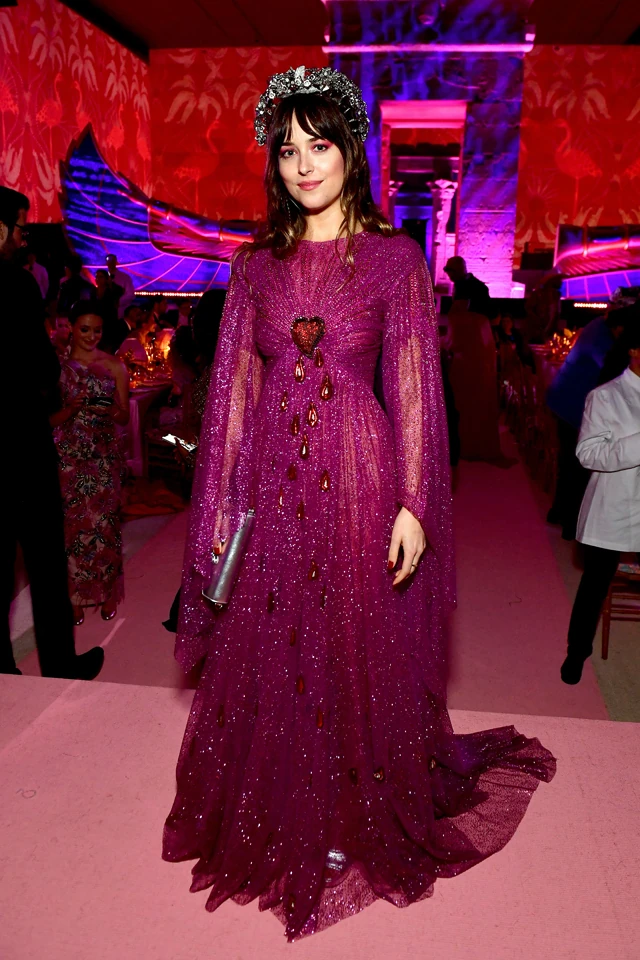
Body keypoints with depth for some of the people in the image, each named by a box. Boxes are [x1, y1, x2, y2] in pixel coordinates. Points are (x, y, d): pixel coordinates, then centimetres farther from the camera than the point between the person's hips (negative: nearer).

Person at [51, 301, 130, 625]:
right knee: (72, 523, 3)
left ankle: (106, 591, 20)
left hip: (104, 457, 0)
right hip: (68, 457, 0)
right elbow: (50, 419, 1)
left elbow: (124, 418, 3)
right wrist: (72, 408, -18)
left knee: (104, 522, 3)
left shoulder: (114, 366, 2)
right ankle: (75, 594, 18)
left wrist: (110, 410, -19)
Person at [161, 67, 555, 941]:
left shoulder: (395, 257, 0)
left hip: (357, 478, -3)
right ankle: (278, 821, 36)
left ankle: (354, 822, 34)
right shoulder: (257, 263, 9)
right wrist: (222, 500, 3)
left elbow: (413, 387, -3)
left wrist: (413, 503, -10)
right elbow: (235, 387, 7)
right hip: (271, 481, 3)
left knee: (355, 652, 9)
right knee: (268, 652, 12)